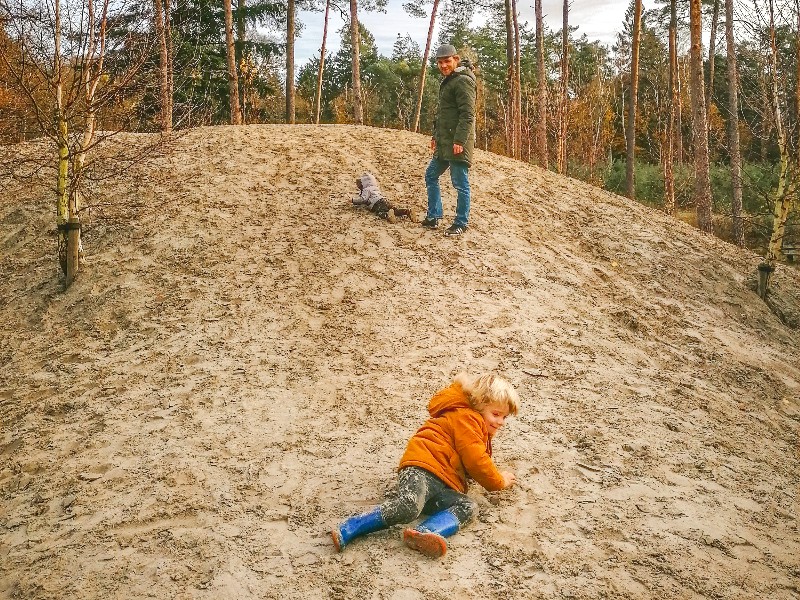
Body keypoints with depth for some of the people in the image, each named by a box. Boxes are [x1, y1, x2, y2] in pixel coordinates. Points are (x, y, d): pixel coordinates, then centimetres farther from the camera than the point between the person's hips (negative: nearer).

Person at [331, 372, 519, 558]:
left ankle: (424, 533, -44)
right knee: (408, 508, -35)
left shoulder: (477, 430, 33)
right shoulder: (465, 417, 2)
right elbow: (474, 459, -5)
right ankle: (346, 531, -26)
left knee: (468, 506, -19)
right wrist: (499, 482, 8)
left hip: (442, 487, 9)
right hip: (422, 469, -9)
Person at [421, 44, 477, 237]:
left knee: (460, 184, -2)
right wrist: (435, 135, 25)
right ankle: (433, 217, 23)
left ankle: (461, 223, 7)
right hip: (443, 143, 11)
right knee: (431, 176, 16)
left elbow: (467, 114, -20)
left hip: (457, 143, -11)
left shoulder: (463, 81, -12)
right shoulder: (448, 81, 19)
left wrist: (459, 140, -25)